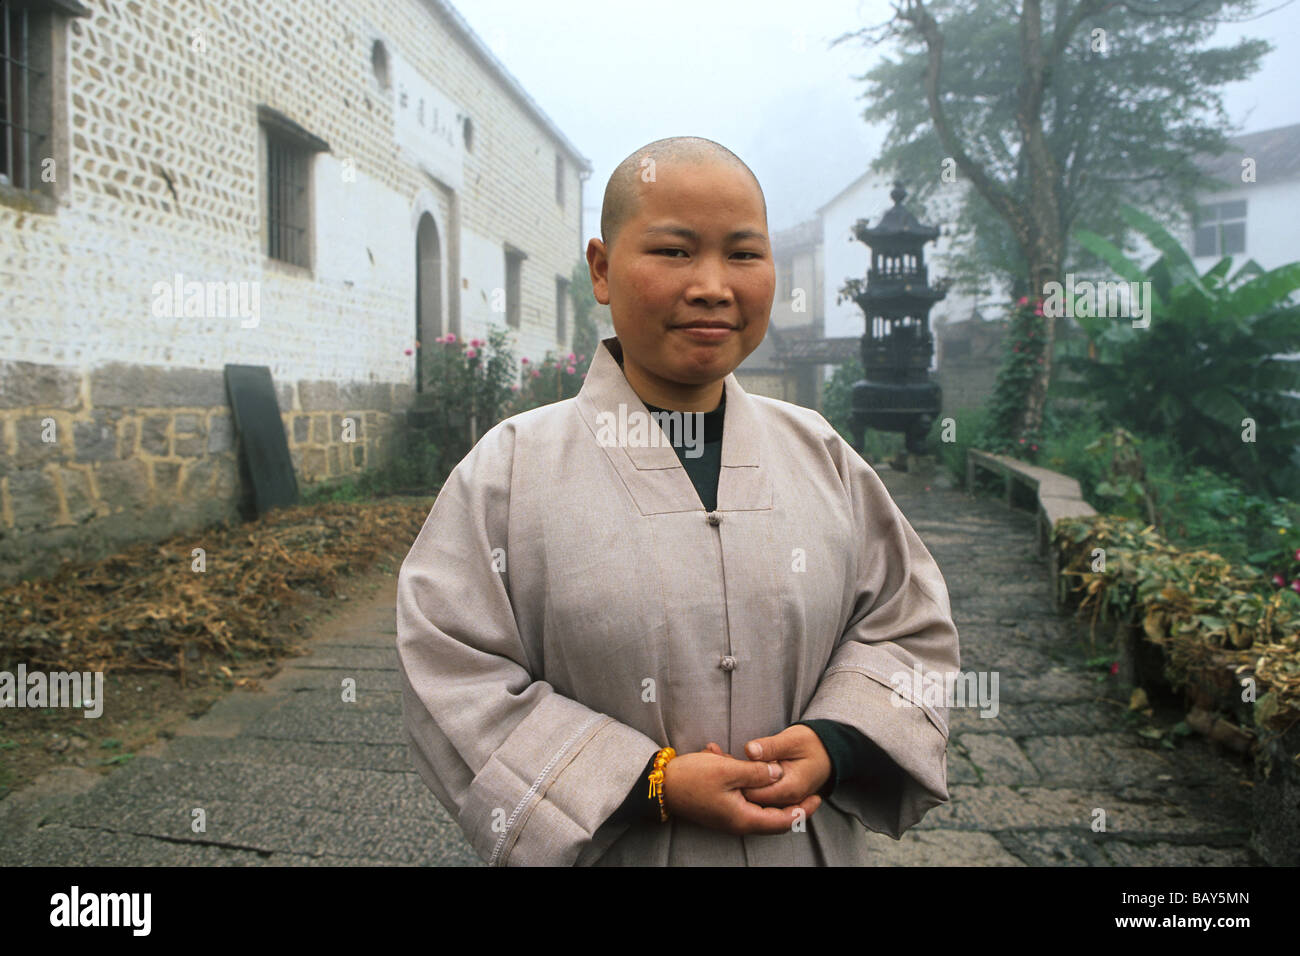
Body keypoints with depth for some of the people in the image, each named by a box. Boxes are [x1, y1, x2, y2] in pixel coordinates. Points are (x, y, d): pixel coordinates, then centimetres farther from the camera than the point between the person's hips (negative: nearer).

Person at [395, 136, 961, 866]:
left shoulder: (820, 453, -1)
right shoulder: (512, 468, -11)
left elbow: (909, 625, 3)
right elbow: (457, 683, -13)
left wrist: (834, 743, -14)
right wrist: (654, 784, -19)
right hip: (617, 850, -2)